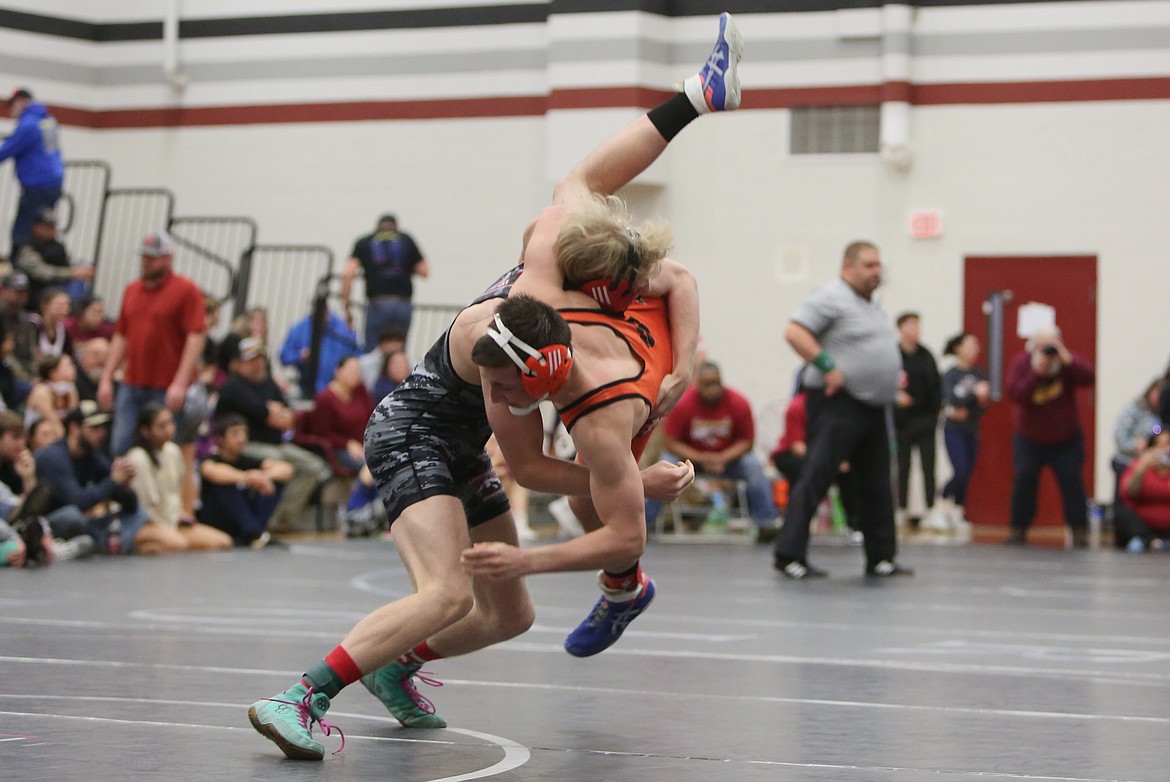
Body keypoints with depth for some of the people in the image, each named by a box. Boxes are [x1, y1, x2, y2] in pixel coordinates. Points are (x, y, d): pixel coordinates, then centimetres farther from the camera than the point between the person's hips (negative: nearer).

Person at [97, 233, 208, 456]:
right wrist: (106, 379, 12)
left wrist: (180, 383, -18)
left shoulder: (187, 291, -4)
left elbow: (196, 337, -11)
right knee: (120, 446, 1)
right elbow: (120, 337, 19)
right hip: (131, 386, 6)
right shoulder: (132, 291, 16)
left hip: (167, 390, -6)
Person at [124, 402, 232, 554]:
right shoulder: (138, 458, -15)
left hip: (173, 520, 9)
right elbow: (149, 502, -14)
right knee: (177, 544, -40)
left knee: (222, 542, -9)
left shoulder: (172, 451, 9)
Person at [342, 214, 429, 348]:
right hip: (403, 305, 1)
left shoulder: (364, 243, 11)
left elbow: (348, 275, -1)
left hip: (377, 305, -1)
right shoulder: (406, 240, 13)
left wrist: (346, 307, 2)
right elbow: (424, 271, 12)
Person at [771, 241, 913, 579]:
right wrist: (828, 367, -22)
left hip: (872, 406, 10)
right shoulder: (831, 297, -10)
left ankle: (881, 558, 19)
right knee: (817, 476, -11)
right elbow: (794, 332, -19)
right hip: (838, 403, -10)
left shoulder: (872, 304, 20)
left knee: (875, 485, 12)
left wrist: (894, 376, 15)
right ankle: (789, 554, -11)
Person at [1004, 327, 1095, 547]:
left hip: (1066, 440, 0)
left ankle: (1079, 531, 0)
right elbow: (1015, 395, -25)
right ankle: (1018, 530, 3)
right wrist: (1036, 373, -34)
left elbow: (1090, 378, -28)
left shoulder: (1068, 363, -10)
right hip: (1029, 439, 0)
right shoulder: (1021, 363, -12)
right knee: (1023, 479, -9)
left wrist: (1069, 361, -38)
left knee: (1072, 480, -9)